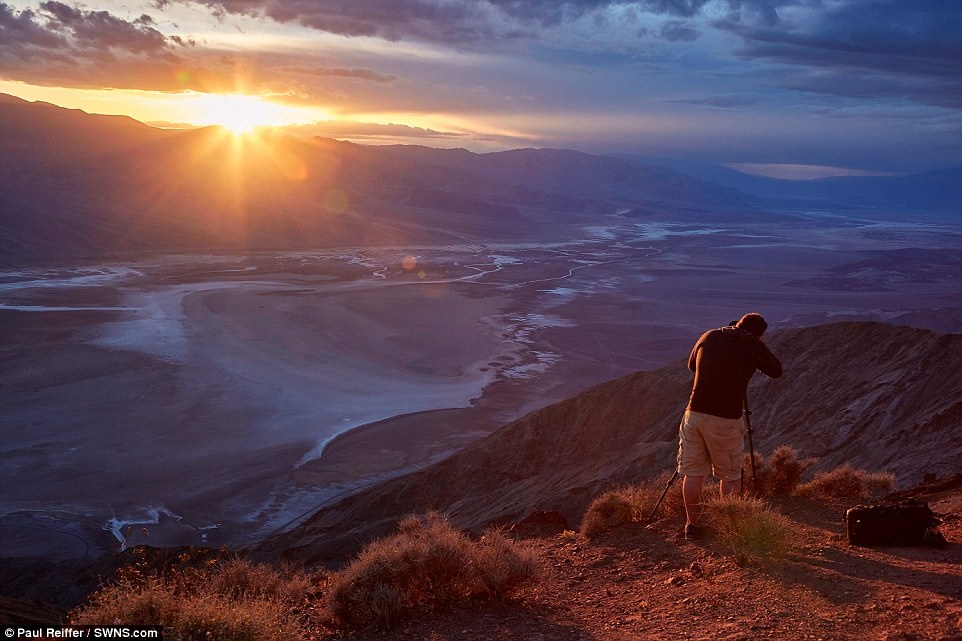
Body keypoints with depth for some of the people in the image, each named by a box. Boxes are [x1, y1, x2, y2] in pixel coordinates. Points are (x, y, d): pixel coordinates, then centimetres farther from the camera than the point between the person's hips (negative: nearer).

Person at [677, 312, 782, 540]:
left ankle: (691, 524, 16)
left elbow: (692, 365, 24)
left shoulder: (709, 337, 9)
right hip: (726, 419, -3)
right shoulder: (754, 347, -1)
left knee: (692, 473, 11)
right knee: (730, 475, 14)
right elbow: (776, 371, 14)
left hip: (695, 413, 3)